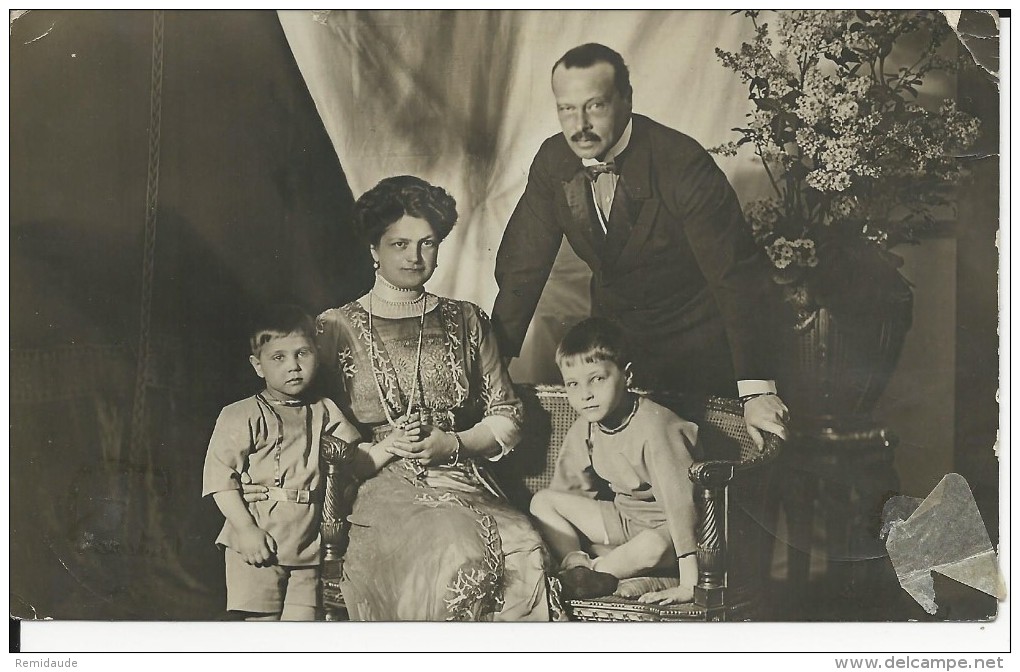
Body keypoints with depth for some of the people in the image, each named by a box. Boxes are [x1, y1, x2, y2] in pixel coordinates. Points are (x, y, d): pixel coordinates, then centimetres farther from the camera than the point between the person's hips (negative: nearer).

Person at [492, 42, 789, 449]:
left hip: (697, 342, -4)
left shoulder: (682, 163, -26)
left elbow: (736, 274, -29)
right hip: (616, 334, 4)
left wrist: (756, 391, -37)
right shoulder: (553, 161, -10)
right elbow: (523, 266, -3)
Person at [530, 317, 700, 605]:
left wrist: (689, 583, -37)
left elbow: (679, 497, -32)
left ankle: (598, 571, -16)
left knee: (654, 547, -40)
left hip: (666, 525, -7)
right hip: (624, 516, 7)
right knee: (542, 501, -5)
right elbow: (572, 490, 6)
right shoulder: (582, 430, -4)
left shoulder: (652, 424, -28)